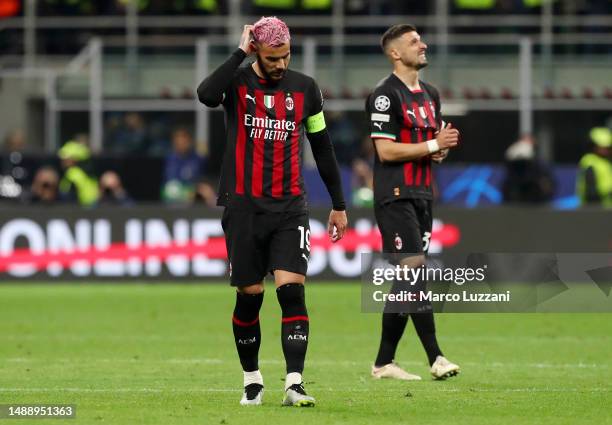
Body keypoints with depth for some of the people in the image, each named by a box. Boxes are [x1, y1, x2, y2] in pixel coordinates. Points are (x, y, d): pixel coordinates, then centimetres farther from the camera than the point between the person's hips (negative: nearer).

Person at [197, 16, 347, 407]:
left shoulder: (305, 89, 6)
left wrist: (339, 205, 15)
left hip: (290, 207, 1)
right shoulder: (238, 82, -2)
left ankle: (295, 384, -16)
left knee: (292, 291, -13)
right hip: (244, 207, -1)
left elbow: (323, 150, 14)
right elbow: (207, 95, -28)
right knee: (249, 297, 4)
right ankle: (252, 379, 21)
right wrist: (241, 52, -22)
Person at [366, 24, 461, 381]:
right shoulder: (386, 95, -9)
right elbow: (386, 150, -16)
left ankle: (384, 362, 11)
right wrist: (432, 145, -15)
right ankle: (436, 358, -19)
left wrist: (442, 148, -1)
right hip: (395, 196, -9)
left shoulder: (430, 95, 17)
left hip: (422, 195, 9)